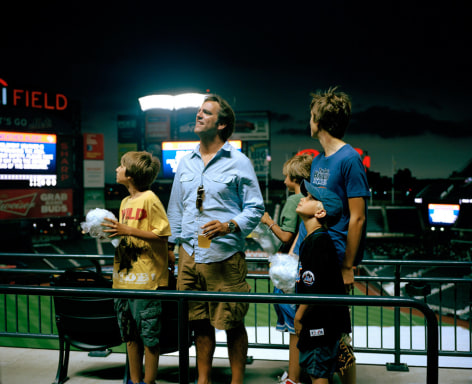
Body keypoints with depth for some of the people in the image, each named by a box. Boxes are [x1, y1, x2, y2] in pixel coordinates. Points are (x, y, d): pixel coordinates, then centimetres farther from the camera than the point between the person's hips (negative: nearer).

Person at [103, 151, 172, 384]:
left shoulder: (149, 199, -10)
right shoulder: (125, 202, 14)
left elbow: (162, 234, -16)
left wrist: (128, 230, -19)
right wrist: (112, 232, 5)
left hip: (147, 278, -8)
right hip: (125, 277, 8)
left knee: (149, 334, 1)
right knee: (130, 334, 14)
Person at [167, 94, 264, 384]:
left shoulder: (238, 162, -2)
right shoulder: (185, 162, 14)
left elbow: (256, 208, -2)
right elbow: (175, 208, 21)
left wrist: (229, 226, -18)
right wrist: (173, 243, 18)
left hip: (225, 256, -4)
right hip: (190, 255, 5)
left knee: (233, 324, 1)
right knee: (199, 321, 11)